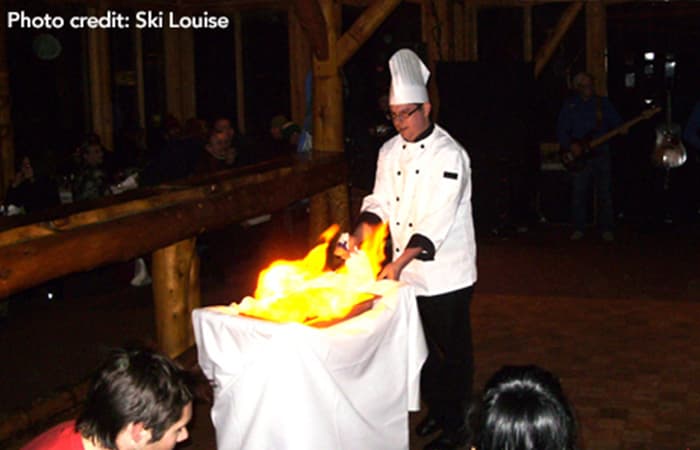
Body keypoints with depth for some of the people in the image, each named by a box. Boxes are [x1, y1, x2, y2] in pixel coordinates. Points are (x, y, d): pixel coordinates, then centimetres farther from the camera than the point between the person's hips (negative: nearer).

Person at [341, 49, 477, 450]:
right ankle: (437, 410, 36)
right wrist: (361, 233, -12)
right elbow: (381, 201, 8)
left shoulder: (448, 154, -16)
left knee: (453, 351, 5)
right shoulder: (391, 151, 7)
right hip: (406, 272, 7)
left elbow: (438, 221, -23)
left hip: (446, 274, -6)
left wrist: (399, 263, -29)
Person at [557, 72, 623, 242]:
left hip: (601, 153, 0)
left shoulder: (603, 103, 9)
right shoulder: (570, 105, 7)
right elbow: (561, 131, 3)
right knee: (578, 193, 0)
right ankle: (578, 229, 10)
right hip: (578, 154, 0)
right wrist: (571, 145, -12)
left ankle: (606, 229, 7)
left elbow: (616, 122, 7)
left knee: (604, 193, -1)